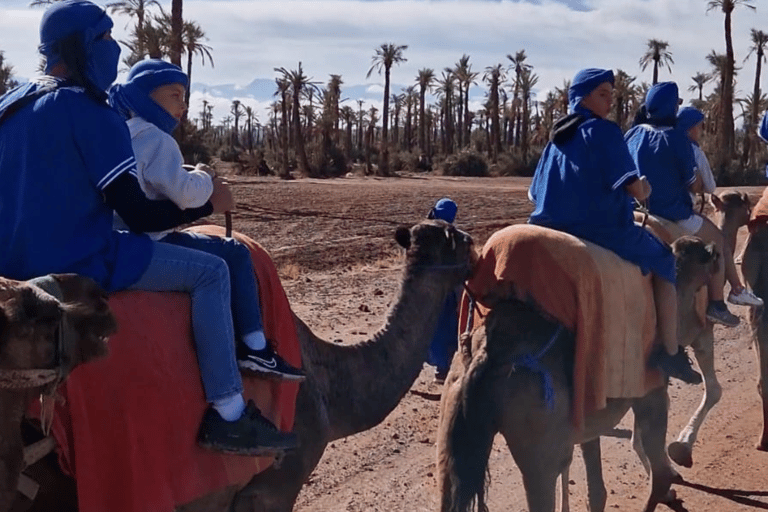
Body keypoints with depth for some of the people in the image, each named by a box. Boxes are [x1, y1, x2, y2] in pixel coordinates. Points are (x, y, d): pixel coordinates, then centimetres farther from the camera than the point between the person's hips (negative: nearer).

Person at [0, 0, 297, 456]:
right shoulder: (91, 113, -15)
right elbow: (140, 217, -17)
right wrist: (208, 203, -3)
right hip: (73, 261, -9)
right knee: (211, 271, -3)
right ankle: (228, 417, -3)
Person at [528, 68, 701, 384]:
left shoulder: (557, 136, 13)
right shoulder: (604, 130, -10)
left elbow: (533, 193, 16)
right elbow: (632, 186, -17)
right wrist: (642, 191, 5)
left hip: (551, 229, 7)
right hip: (601, 229, -7)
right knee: (661, 260, 13)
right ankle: (670, 353, 10)